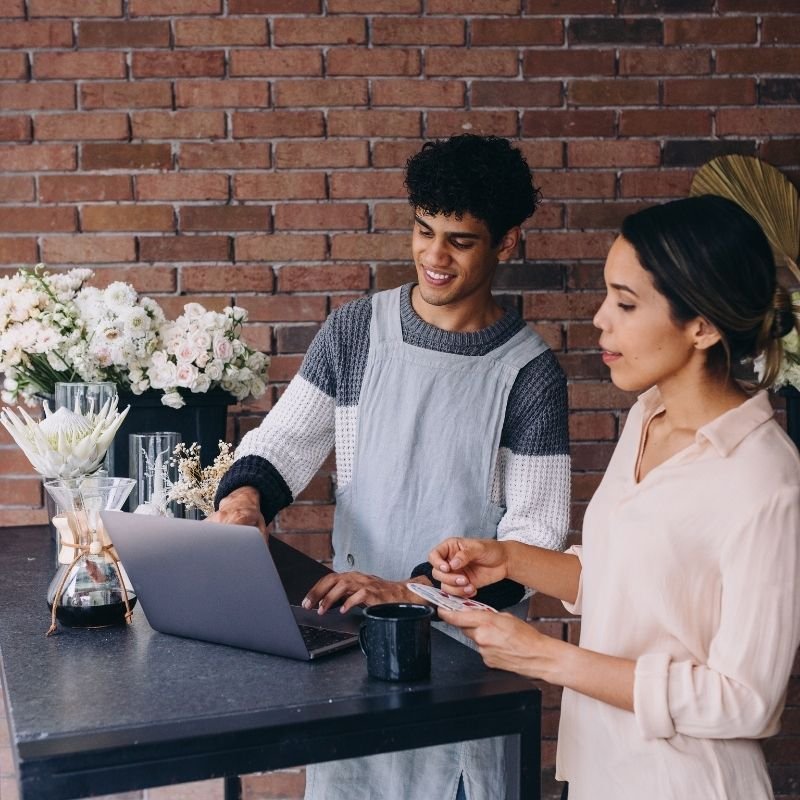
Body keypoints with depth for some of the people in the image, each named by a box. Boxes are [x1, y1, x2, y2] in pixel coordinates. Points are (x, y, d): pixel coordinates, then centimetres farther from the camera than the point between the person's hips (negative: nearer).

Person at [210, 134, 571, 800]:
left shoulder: (530, 371, -10)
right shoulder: (355, 332, -1)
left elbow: (537, 532, -12)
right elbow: (285, 438, 2)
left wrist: (413, 590, -23)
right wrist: (244, 495, -22)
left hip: (468, 636, -3)